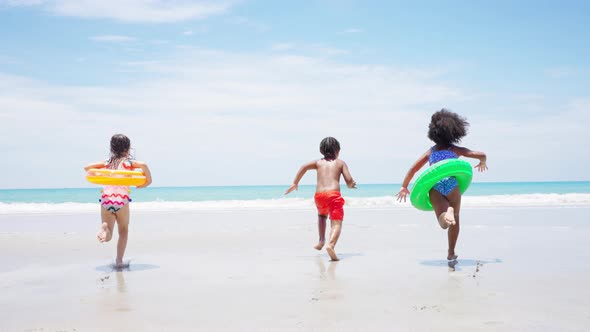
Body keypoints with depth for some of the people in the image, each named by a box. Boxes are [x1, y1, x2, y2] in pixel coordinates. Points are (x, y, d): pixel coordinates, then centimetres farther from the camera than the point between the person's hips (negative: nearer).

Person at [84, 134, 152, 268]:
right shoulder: (129, 162, 9)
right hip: (122, 199, -2)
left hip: (106, 198, 2)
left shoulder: (107, 162, 18)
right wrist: (148, 180, 1)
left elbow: (87, 167, 16)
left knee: (107, 237, 9)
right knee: (123, 231, 18)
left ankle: (105, 227, -26)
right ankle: (119, 260, 8)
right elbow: (143, 165, -11)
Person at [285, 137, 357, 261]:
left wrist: (295, 183, 4)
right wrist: (351, 185, 27)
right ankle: (331, 245, -37)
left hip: (319, 195, 4)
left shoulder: (319, 162, 21)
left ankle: (321, 240, 26)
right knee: (336, 223, -10)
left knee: (322, 215, 35)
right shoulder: (341, 163, 16)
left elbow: (305, 166, 1)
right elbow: (348, 180, 4)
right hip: (334, 194, -3)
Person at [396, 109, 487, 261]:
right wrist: (482, 163, 36)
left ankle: (447, 213, -45)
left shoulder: (430, 152, 21)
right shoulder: (456, 150, 16)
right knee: (455, 221, 19)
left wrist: (404, 186, 24)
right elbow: (481, 155, 13)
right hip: (452, 185, 0)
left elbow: (413, 168, 16)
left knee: (444, 223, -9)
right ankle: (451, 253, 21)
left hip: (435, 187, 1)